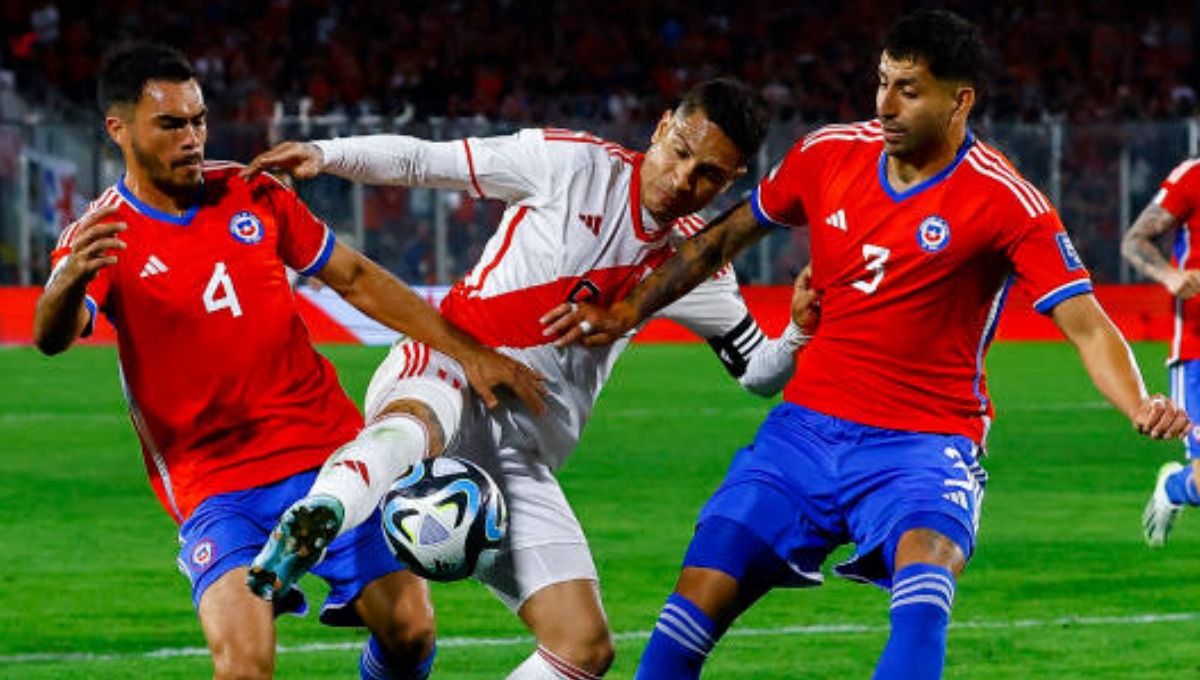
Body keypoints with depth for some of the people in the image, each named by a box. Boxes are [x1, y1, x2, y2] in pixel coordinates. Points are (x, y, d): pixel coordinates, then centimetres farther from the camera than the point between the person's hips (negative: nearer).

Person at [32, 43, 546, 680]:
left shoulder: (252, 194, 6)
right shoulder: (102, 238, -7)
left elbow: (356, 279, 14)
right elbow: (52, 336, -26)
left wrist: (467, 352, 7)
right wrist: (67, 283, -51)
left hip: (329, 452, 4)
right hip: (214, 484, -4)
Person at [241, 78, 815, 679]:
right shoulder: (573, 162, 0)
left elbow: (758, 371, 18)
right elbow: (422, 161, 2)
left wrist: (799, 332, -5)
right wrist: (324, 153, -13)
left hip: (519, 460, 6)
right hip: (441, 378, -6)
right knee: (413, 426, -44)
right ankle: (310, 528, -76)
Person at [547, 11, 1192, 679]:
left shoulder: (1005, 202, -12)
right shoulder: (828, 155, 2)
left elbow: (1085, 324, -16)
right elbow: (727, 235, 19)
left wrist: (1140, 406, -34)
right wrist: (627, 312, 18)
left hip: (923, 443, -4)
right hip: (805, 425, 4)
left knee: (925, 577, -36)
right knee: (696, 606, -5)